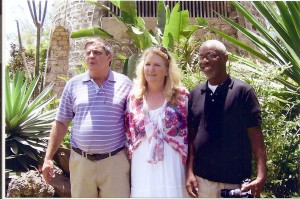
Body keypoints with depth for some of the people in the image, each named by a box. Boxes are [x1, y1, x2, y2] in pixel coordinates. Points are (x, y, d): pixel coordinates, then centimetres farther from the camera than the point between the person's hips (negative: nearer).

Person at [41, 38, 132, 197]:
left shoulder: (124, 83, 1)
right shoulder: (73, 84, 4)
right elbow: (61, 123, 8)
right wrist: (48, 158, 3)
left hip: (115, 160, -1)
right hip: (80, 161, 2)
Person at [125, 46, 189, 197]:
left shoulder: (181, 96, 0)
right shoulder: (133, 97, 6)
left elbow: (190, 132, 1)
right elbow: (128, 132, 11)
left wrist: (190, 168, 0)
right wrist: (131, 155, 6)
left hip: (171, 164, -2)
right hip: (141, 165, 2)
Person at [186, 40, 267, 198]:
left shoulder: (243, 91, -6)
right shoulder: (195, 94, 4)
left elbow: (255, 135, -7)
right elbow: (191, 136, 6)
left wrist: (261, 175, -16)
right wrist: (190, 173, -1)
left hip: (236, 181, -3)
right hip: (200, 179, 3)